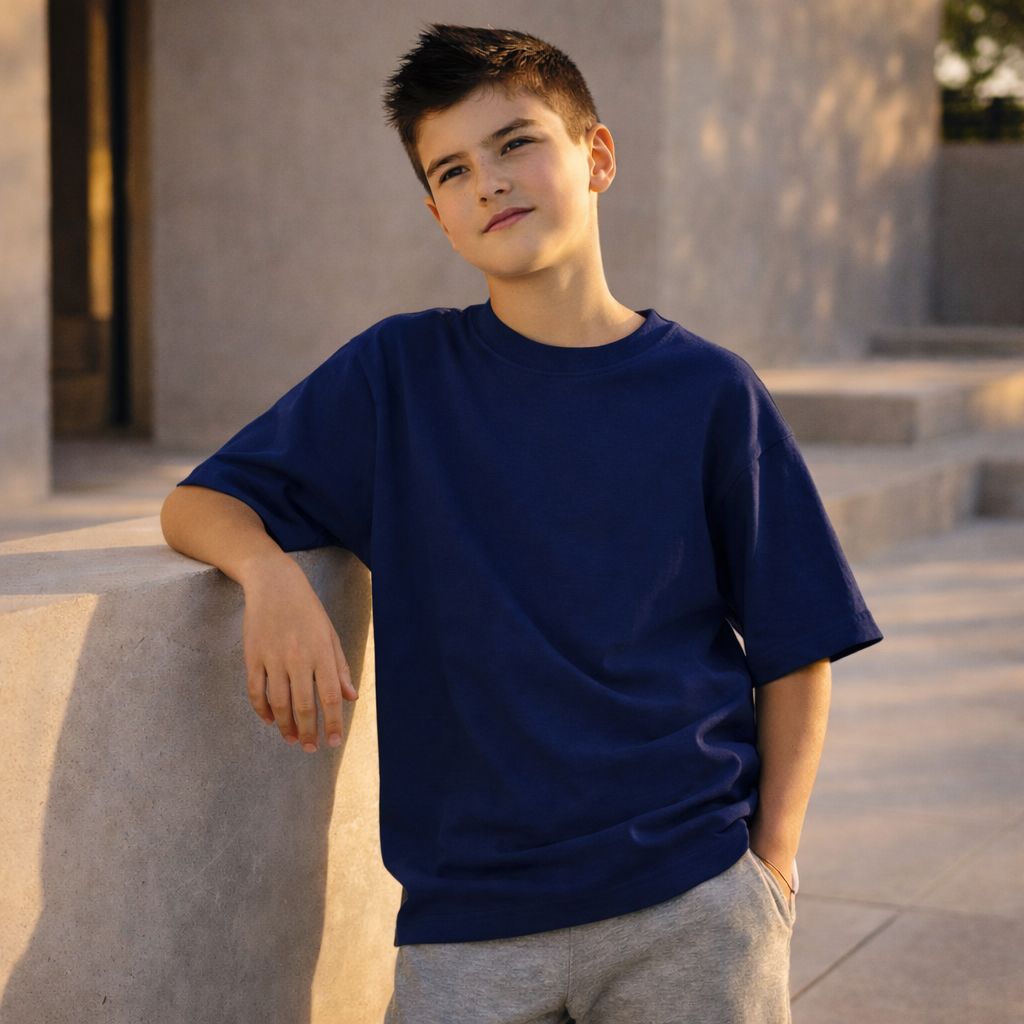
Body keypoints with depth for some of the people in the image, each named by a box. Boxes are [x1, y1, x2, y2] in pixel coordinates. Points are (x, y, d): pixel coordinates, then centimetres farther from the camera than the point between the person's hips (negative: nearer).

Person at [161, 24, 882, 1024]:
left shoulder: (709, 393, 0)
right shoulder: (398, 375, 2)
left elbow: (793, 655, 5)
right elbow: (197, 504, 6)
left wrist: (770, 865, -4)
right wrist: (271, 570, -15)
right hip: (470, 916, 0)